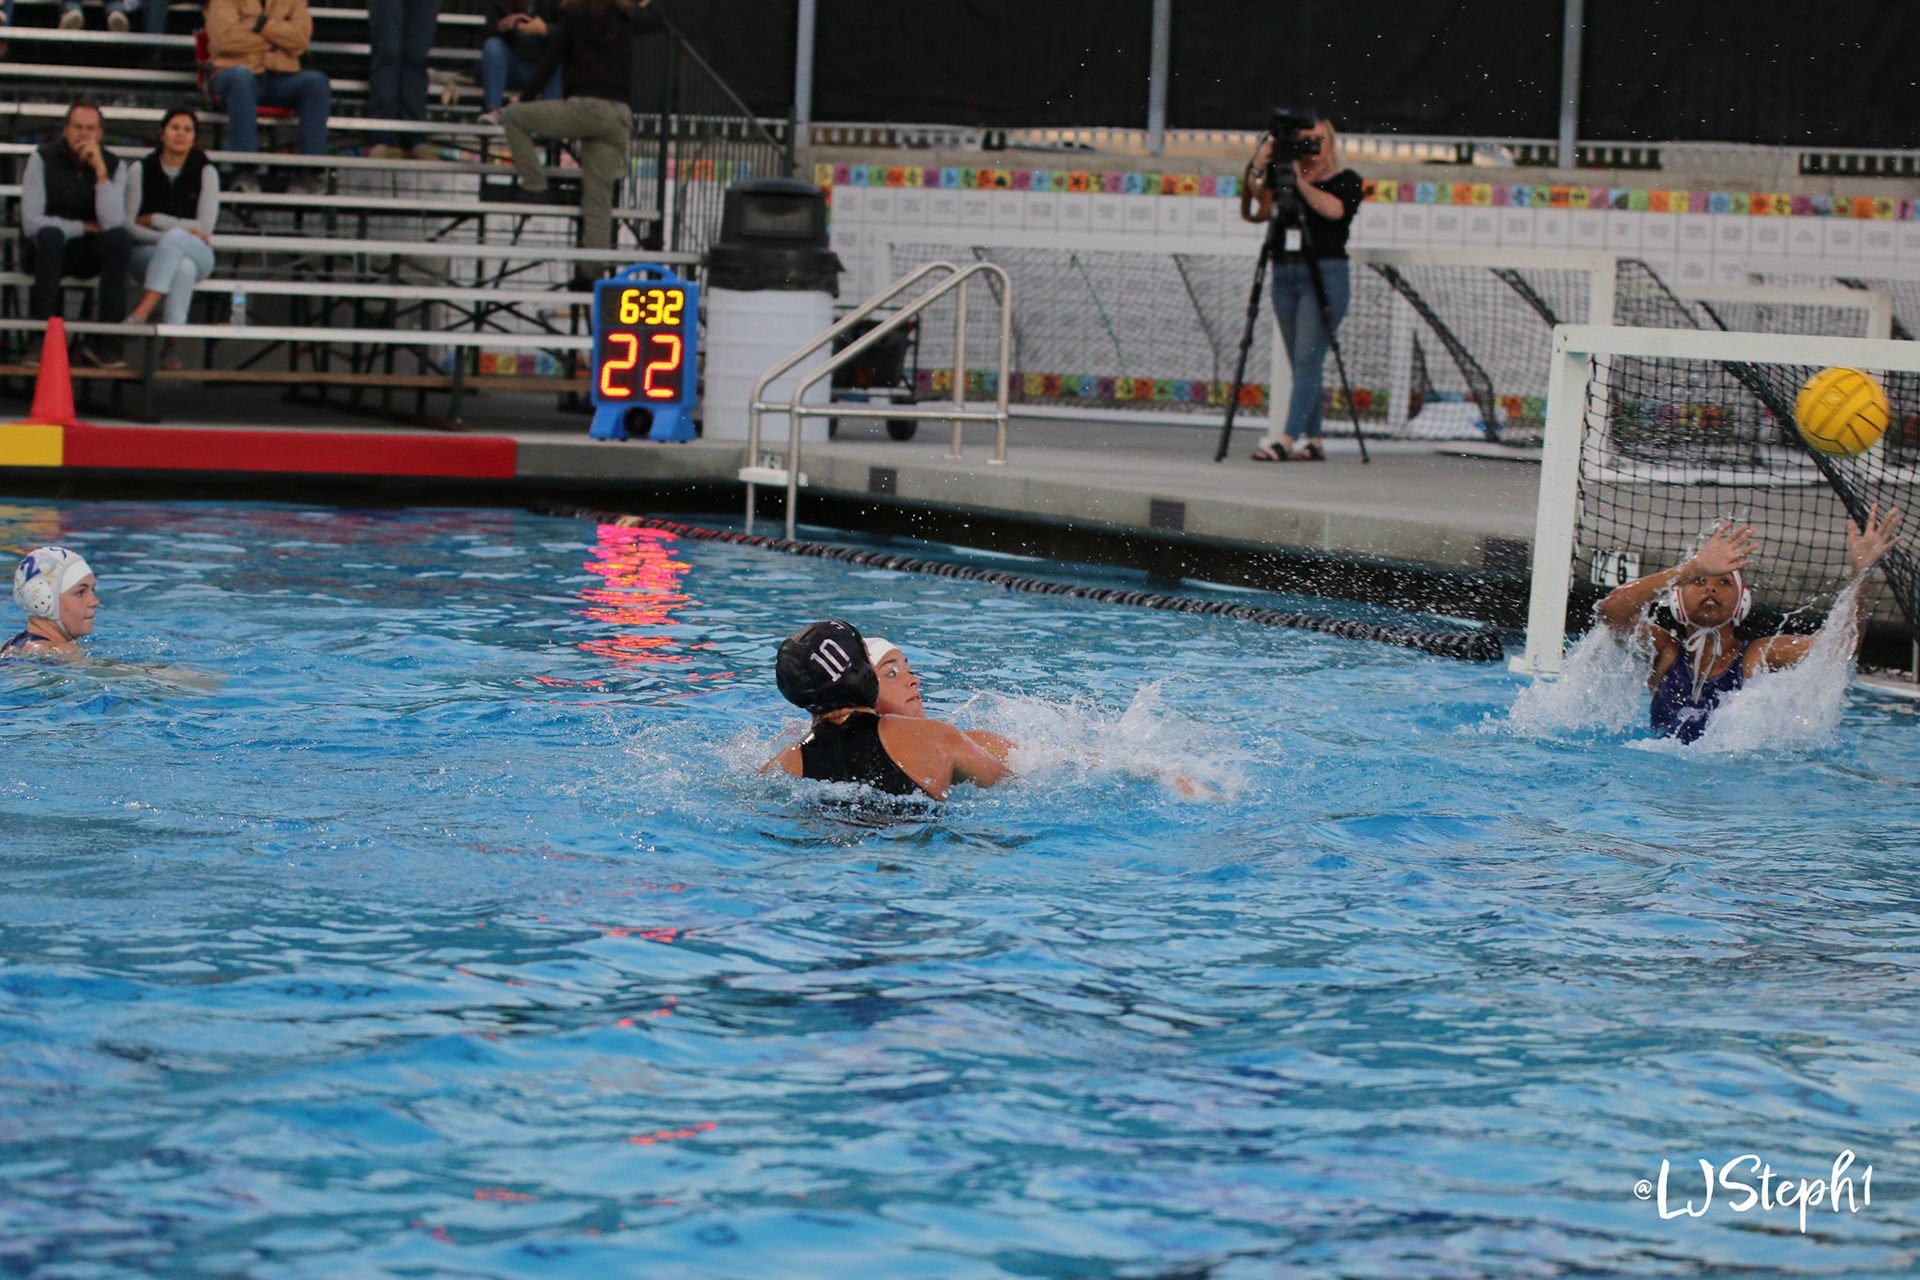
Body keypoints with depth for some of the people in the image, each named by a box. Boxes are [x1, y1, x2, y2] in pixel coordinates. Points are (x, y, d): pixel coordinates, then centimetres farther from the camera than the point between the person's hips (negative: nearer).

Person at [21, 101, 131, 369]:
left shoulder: (114, 165, -3)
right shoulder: (43, 159, -8)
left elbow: (112, 223, -20)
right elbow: (31, 223, -16)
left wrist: (100, 171, -24)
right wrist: (85, 227, -12)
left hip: (89, 255, 2)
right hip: (43, 250, -2)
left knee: (120, 238, -29)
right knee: (51, 235, -37)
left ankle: (107, 339, -27)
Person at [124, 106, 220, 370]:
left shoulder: (205, 172, 1)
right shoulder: (141, 170, 3)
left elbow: (204, 228, -6)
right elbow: (130, 226, -3)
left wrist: (154, 220, -7)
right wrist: (179, 230, -17)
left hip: (198, 253, 0)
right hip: (148, 253, 0)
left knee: (174, 240, -38)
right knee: (183, 268, -37)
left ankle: (141, 313, -46)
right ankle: (173, 345, -40)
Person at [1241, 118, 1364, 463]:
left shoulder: (1346, 181, 3)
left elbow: (1334, 209, -16)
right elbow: (1252, 212, 1)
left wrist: (1300, 179, -14)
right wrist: (1256, 172, -12)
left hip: (1325, 275, -5)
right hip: (1285, 276, 5)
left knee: (1308, 359, -13)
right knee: (1300, 364, 6)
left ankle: (1287, 440, -22)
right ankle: (1313, 442, 11)